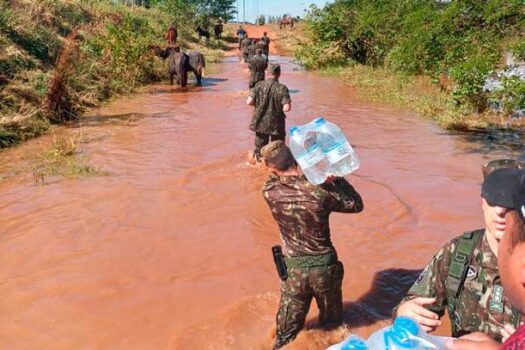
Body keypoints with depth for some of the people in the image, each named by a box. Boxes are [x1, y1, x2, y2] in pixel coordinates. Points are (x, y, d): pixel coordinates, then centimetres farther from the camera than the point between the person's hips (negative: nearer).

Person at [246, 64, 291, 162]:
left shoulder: (259, 85, -6)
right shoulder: (282, 88, -14)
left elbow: (249, 102, -8)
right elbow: (287, 108, -20)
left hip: (260, 123, 3)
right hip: (276, 125, -2)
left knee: (259, 149, 18)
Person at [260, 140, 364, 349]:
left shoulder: (269, 192, -14)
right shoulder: (321, 192, -19)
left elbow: (278, 179, 11)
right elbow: (356, 204, -2)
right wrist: (336, 176, 1)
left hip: (293, 269, 1)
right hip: (325, 267, 0)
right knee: (332, 327, 24)